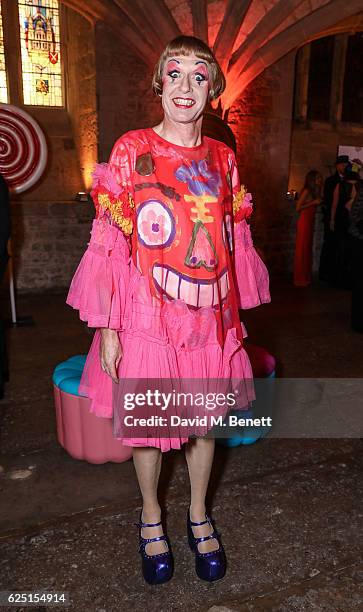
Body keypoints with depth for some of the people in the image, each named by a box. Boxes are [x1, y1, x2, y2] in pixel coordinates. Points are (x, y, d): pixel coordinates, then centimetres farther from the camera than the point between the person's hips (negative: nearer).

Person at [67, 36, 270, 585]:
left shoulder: (222, 157, 6)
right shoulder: (131, 150, -5)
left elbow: (233, 241, 10)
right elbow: (108, 244, -8)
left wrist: (235, 312, 9)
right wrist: (107, 328, -10)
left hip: (211, 317, 4)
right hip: (148, 317, -3)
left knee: (205, 418, 15)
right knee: (148, 421, 12)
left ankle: (199, 515, 40)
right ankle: (151, 517, 39)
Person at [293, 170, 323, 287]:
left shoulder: (315, 191, 13)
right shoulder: (306, 191, -11)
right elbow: (298, 208, -15)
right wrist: (313, 202, -16)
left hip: (310, 222, 9)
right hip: (304, 222, -9)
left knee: (308, 249, 11)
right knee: (302, 249, -4)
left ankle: (306, 277, 18)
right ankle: (300, 279, 3)